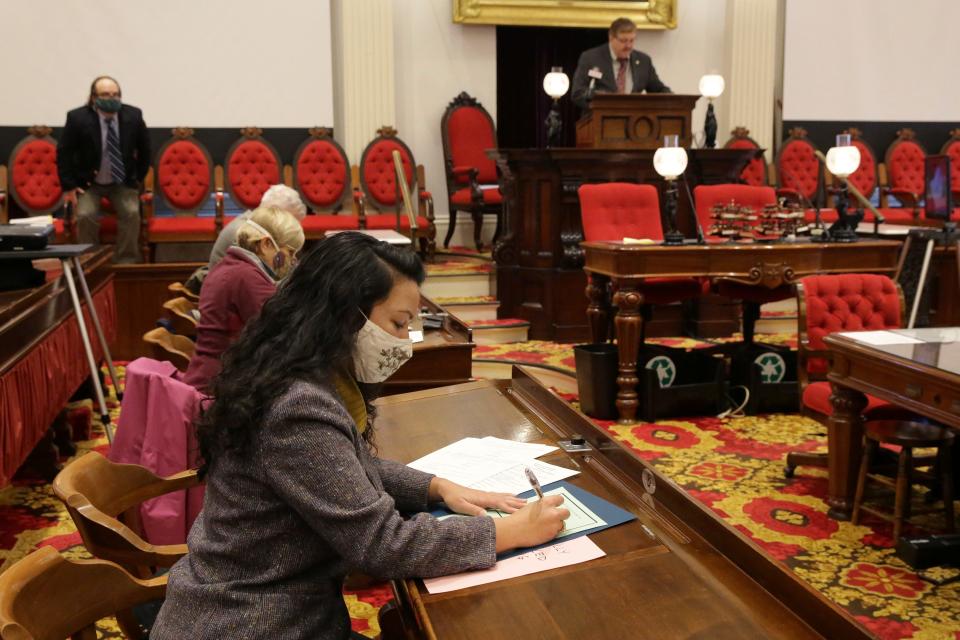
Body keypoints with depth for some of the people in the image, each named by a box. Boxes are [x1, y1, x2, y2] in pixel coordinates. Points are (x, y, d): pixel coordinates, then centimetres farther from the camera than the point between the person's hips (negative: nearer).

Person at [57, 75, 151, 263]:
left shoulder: (133, 116, -9)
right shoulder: (78, 118, -15)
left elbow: (144, 149, 7)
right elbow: (63, 152, -6)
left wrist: (139, 178, 6)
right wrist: (69, 186, -8)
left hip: (123, 183, 1)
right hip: (88, 183, -1)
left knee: (132, 212, -23)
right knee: (85, 215, -24)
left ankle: (126, 262, -11)